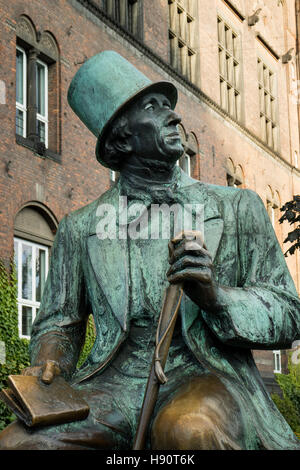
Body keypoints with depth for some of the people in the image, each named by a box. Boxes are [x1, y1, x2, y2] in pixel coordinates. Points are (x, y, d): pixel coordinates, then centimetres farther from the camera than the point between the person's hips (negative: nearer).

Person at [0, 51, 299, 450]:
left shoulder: (237, 208, 13)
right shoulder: (80, 227, 15)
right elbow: (59, 322, 19)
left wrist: (216, 297, -13)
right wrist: (47, 365, -5)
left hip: (204, 376, -1)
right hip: (112, 383, 2)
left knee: (191, 430, -38)